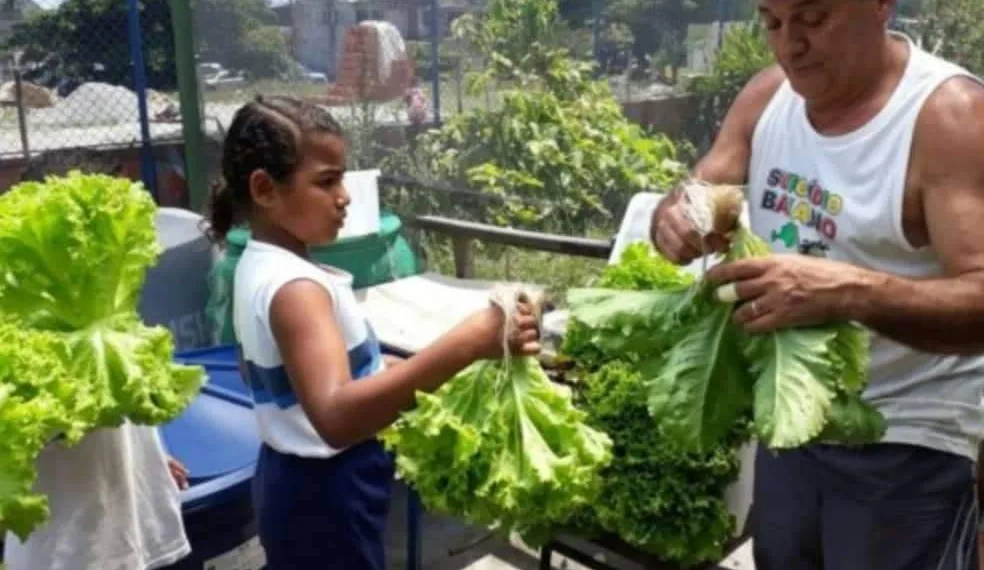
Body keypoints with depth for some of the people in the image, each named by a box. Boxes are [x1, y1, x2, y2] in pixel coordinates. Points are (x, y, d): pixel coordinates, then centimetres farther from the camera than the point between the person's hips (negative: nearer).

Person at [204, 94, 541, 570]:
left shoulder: (255, 267, 2)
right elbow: (336, 416, -45)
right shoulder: (296, 288, -29)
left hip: (291, 478, 9)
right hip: (327, 494, -9)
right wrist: (466, 344, -51)